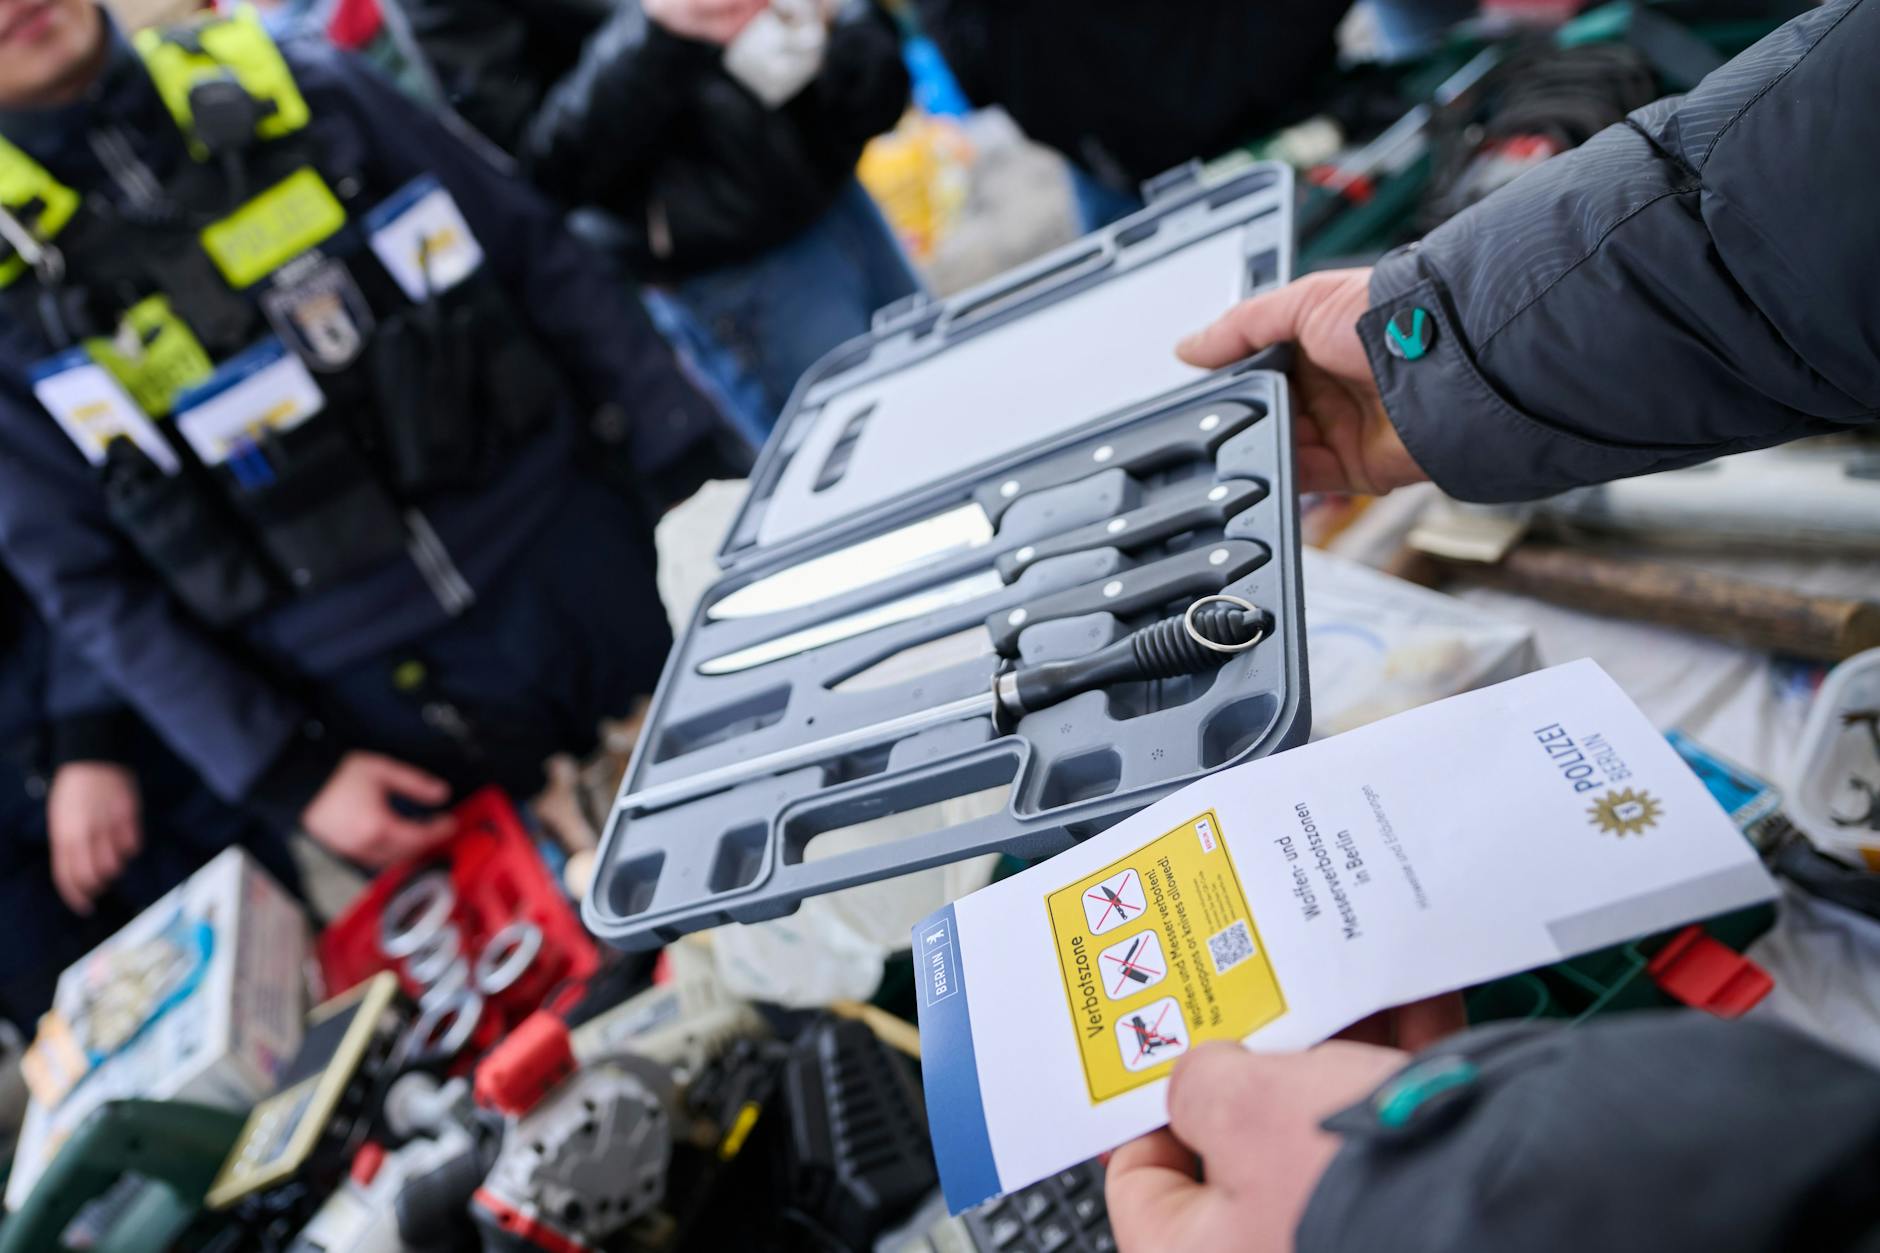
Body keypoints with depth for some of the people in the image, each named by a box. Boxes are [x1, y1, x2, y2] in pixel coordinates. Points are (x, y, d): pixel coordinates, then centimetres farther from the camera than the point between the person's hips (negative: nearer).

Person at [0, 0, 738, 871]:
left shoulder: (305, 89, 3)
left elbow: (546, 271, 3)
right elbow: (86, 576, 1)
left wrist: (714, 503, -2)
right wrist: (289, 777, -3)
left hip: (598, 573, 2)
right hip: (385, 709, -1)